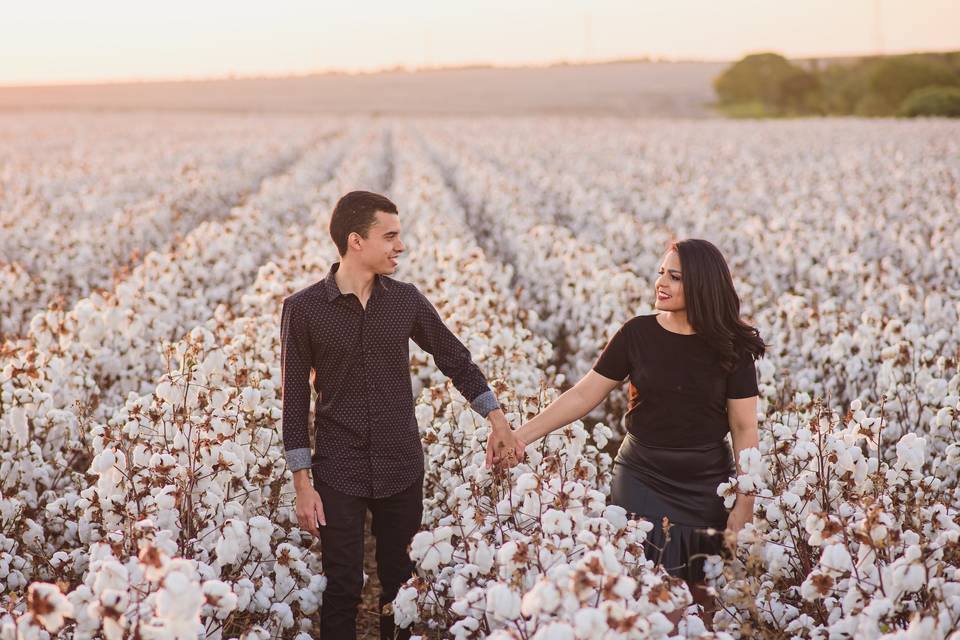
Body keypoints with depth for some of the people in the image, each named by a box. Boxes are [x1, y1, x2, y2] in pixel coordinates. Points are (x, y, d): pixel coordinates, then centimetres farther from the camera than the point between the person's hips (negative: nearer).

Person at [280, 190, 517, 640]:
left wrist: (497, 418, 6)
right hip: (339, 475, -3)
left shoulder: (406, 300, 1)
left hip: (402, 471, 3)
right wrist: (303, 484, -6)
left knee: (400, 583, 11)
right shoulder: (303, 308, -7)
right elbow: (295, 400, -4)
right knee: (343, 587, 1)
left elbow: (455, 358, 12)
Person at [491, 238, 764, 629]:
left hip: (707, 490, 0)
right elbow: (584, 394, -2)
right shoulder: (637, 334, -3)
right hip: (642, 483, 0)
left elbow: (745, 428, -2)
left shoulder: (730, 346, -4)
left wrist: (745, 505, -6)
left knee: (703, 600, 5)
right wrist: (524, 434, -11)